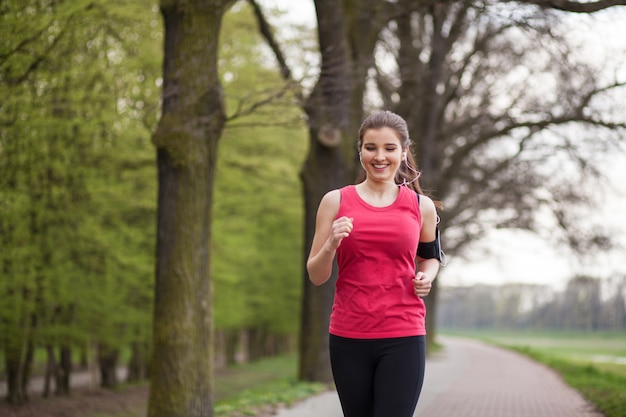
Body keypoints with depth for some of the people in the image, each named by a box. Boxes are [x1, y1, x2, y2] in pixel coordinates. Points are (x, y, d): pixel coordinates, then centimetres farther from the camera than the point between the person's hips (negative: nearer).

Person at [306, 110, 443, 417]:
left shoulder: (421, 206, 6)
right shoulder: (336, 201, 4)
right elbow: (316, 275, 5)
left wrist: (426, 277, 1)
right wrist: (332, 244, -15)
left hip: (403, 338, -1)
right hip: (348, 337, 1)